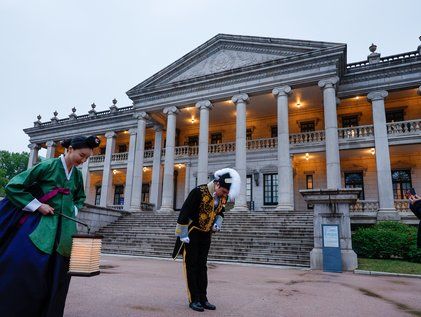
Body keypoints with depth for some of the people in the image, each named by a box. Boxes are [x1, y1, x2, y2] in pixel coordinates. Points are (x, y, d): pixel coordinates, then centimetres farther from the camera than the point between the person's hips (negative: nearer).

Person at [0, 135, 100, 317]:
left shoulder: (77, 175, 9)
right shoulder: (48, 166, -7)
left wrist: (73, 211, 8)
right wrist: (38, 205, -11)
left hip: (65, 227, 5)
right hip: (42, 222, -5)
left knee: (57, 273, 5)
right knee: (25, 266, -11)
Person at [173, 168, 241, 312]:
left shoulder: (223, 197, -6)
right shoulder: (198, 192, -27)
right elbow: (184, 213, -24)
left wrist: (218, 223, -5)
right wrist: (183, 235, -20)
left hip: (206, 235, 6)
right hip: (191, 234, -6)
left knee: (202, 265, 11)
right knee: (191, 265, 0)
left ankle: (202, 298, 19)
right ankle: (194, 300, 9)